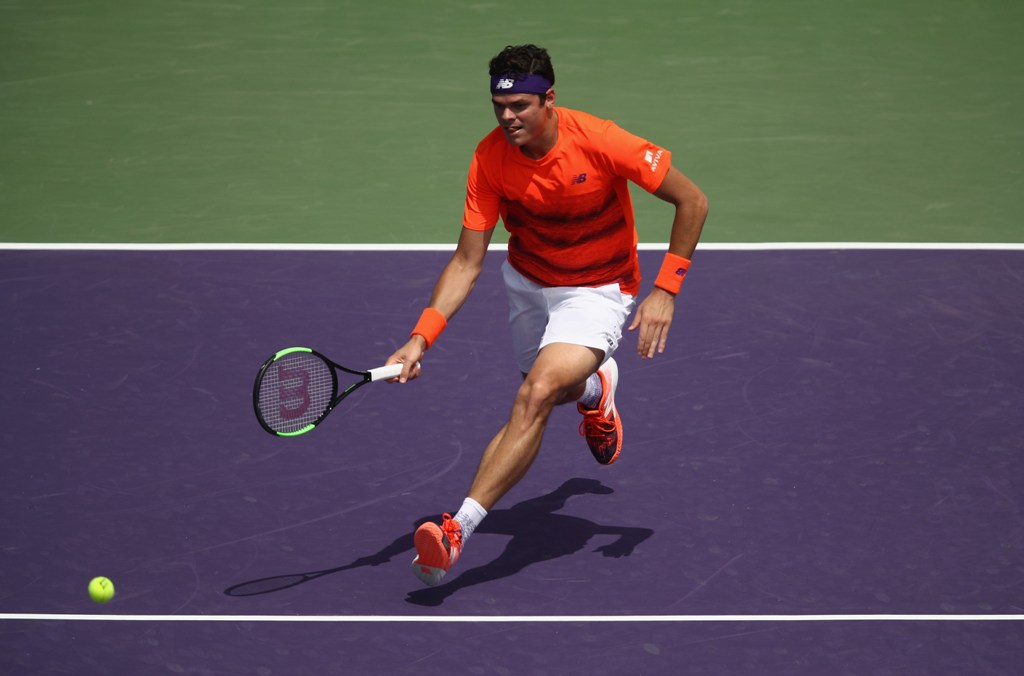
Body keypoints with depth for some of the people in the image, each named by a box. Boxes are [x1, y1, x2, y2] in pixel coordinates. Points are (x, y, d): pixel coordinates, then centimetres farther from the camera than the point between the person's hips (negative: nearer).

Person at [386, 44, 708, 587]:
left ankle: (458, 530, -31)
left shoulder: (600, 142, -27)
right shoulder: (490, 158, -18)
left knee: (537, 395, -26)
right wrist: (421, 338, -26)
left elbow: (692, 201, -17)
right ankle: (595, 385, 63)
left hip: (596, 292, -5)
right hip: (527, 281, 5)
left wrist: (664, 291, -21)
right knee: (558, 389, 24)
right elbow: (467, 261, -16)